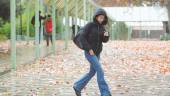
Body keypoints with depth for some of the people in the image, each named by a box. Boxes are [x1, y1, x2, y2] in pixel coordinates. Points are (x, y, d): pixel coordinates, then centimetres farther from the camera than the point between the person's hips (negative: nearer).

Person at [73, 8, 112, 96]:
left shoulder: (102, 27, 8)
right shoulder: (89, 25, -12)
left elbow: (104, 40, 6)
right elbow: (83, 37, -16)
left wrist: (106, 35, -17)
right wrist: (89, 49, -21)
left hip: (97, 53, 8)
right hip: (89, 52, -8)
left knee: (92, 72, 12)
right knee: (100, 71, -14)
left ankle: (77, 87, 28)